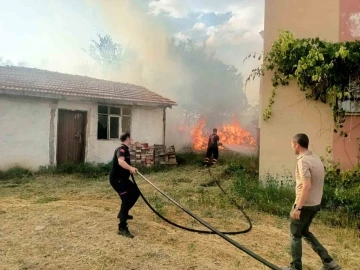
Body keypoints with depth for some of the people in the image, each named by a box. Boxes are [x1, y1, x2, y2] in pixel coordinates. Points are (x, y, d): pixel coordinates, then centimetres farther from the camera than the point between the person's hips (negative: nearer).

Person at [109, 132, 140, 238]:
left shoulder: (125, 149, 14)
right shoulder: (122, 149, -18)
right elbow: (120, 161, -40)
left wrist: (130, 169, 40)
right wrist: (130, 168, -52)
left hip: (122, 178, 11)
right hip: (116, 179, -10)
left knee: (135, 192, 19)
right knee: (126, 199, -20)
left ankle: (123, 213, 33)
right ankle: (122, 228, -21)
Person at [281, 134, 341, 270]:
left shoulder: (303, 161, -22)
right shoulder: (316, 158, 7)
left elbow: (307, 186, -29)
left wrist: (297, 208, -24)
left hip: (304, 205, -9)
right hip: (315, 204, 9)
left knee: (295, 235, 8)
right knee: (305, 232, 23)